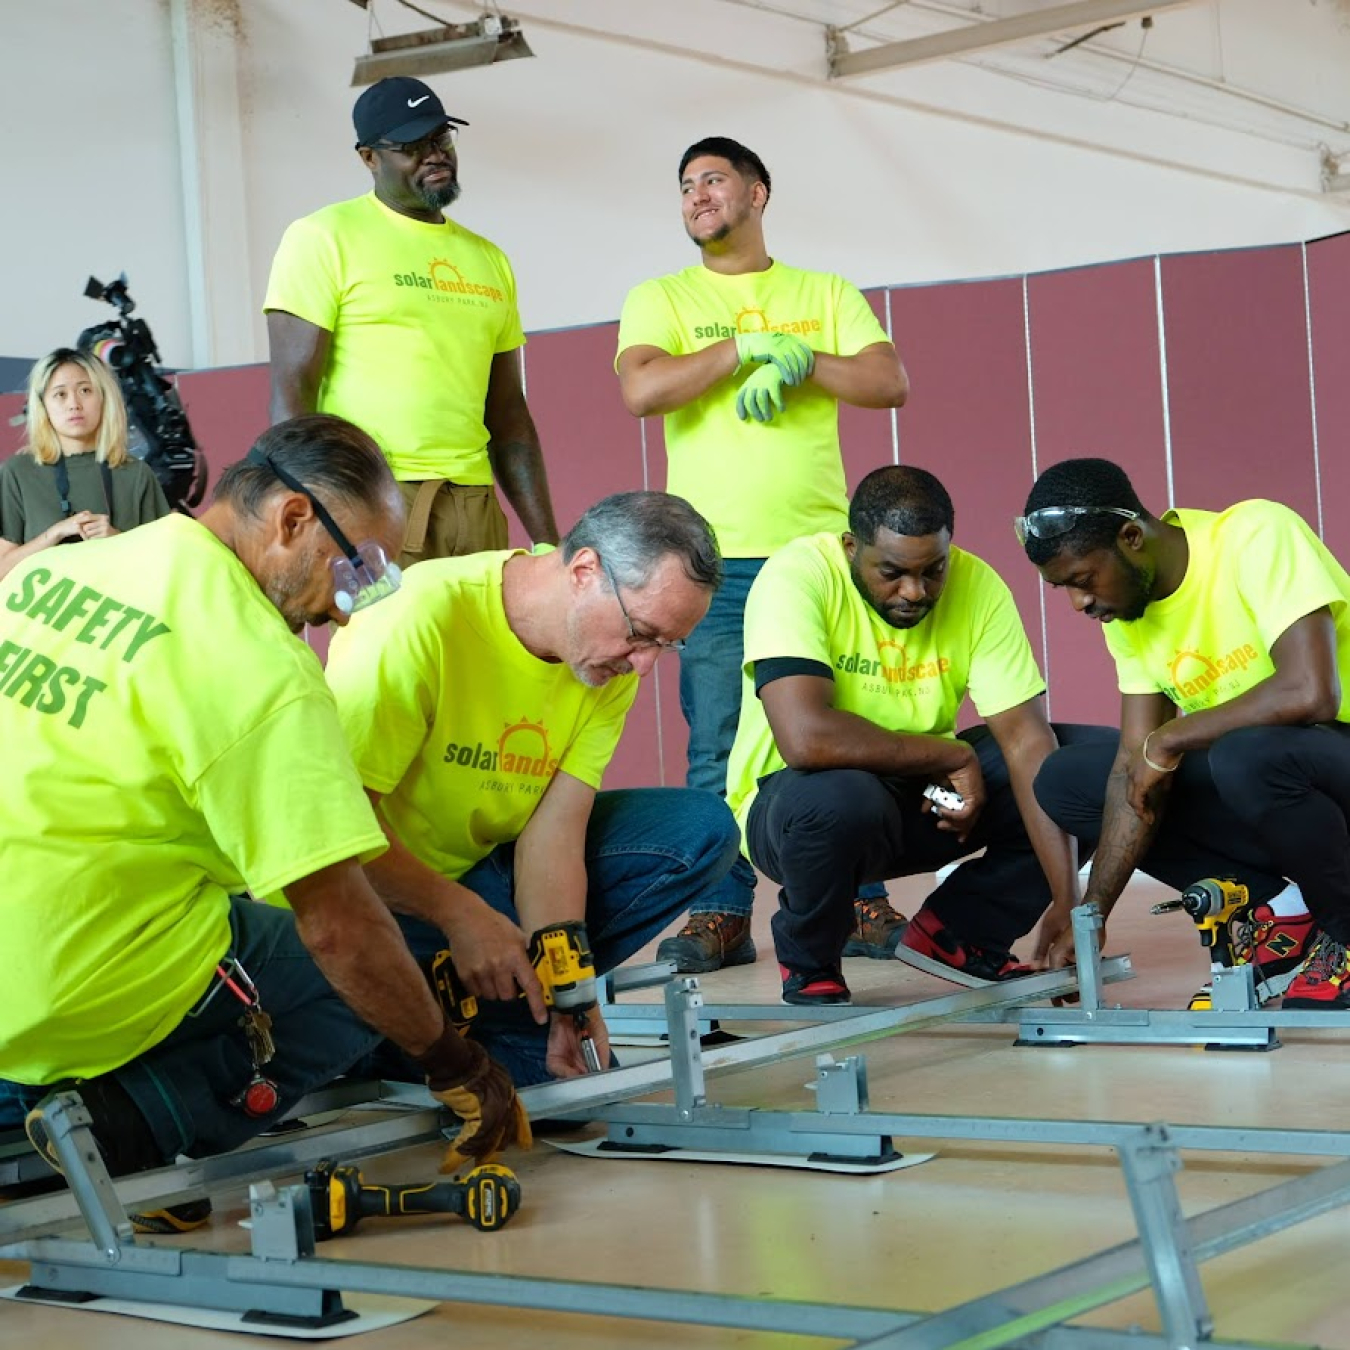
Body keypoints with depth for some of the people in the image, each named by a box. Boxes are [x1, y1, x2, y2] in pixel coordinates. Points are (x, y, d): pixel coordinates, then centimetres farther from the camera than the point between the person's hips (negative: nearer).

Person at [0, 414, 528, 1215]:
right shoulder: (266, 670, -18)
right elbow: (339, 923, -18)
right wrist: (456, 1067, -4)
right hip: (83, 1006, -8)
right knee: (363, 976, 9)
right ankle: (122, 1122, -6)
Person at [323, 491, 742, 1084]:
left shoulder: (614, 663, -5)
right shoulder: (421, 618, -26)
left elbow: (556, 830, -11)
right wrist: (460, 913, -29)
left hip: (485, 868, 6)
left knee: (702, 829, -7)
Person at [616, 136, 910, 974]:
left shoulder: (827, 295, 14)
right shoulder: (662, 299, 10)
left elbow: (890, 383, 1)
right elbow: (641, 390, -9)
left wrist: (799, 359, -10)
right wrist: (750, 346, -9)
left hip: (822, 551, 1)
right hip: (716, 560, -1)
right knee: (719, 746, -3)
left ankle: (862, 905, 7)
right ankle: (723, 914, 2)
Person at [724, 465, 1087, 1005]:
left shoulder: (977, 585, -12)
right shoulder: (798, 577, -25)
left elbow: (1026, 740, -18)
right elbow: (806, 738, -38)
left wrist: (1068, 906, -27)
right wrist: (954, 756, -25)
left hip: (919, 802, 5)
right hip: (791, 801, -4)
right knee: (842, 797, -39)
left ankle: (960, 935, 5)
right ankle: (808, 964, -7)